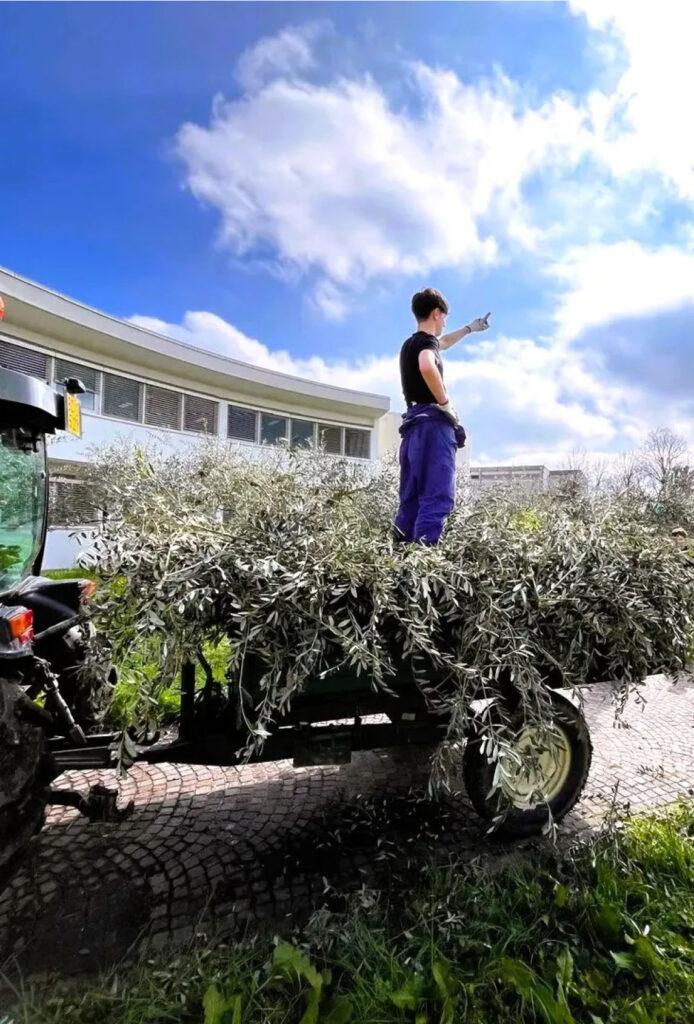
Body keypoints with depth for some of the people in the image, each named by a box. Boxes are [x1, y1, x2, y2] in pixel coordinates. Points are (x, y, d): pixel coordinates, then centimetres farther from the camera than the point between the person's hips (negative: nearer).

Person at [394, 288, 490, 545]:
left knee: (411, 501, 5)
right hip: (432, 424, -9)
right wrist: (445, 403, -18)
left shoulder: (411, 344, 24)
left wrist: (470, 328, 56)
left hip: (414, 424, 9)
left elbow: (442, 343, 45)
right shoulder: (426, 341, -4)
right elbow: (427, 366, -29)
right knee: (437, 498, -14)